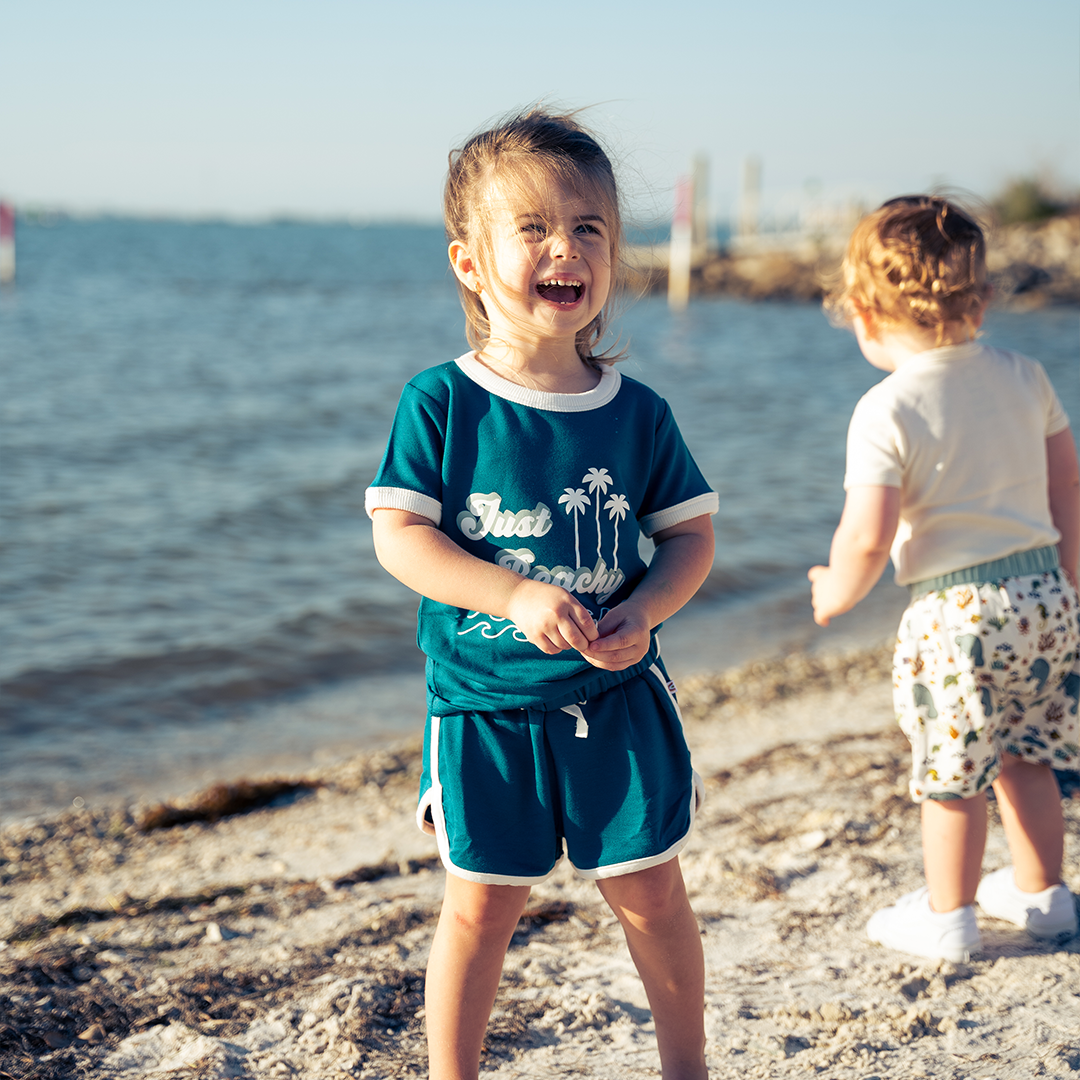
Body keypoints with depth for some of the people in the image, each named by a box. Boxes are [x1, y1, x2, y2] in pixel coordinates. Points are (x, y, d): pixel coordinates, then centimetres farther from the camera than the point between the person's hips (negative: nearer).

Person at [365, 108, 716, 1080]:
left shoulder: (637, 412, -1)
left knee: (652, 895, 10)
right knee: (481, 908, 7)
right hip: (484, 706, -2)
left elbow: (691, 534, 5)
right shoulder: (440, 404, -9)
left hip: (616, 698, 2)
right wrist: (517, 596, -24)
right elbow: (399, 537, -12)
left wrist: (645, 609, -15)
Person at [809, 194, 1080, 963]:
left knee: (952, 773, 8)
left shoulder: (886, 412, -15)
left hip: (956, 611, -6)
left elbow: (868, 538, -21)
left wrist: (835, 594, -1)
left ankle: (947, 916, 22)